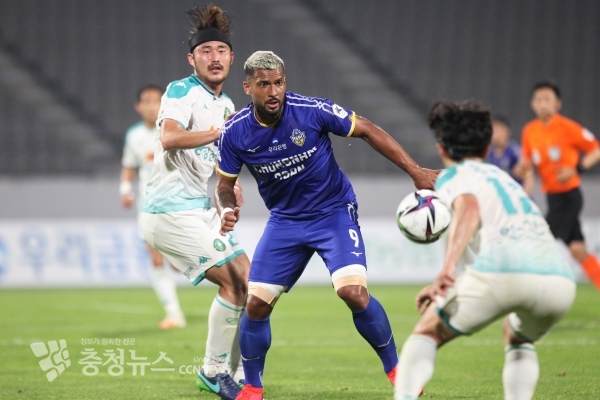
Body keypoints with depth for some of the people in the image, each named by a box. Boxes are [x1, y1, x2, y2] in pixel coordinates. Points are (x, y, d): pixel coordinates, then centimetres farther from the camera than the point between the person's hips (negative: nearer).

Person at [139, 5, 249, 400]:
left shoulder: (226, 104, 15)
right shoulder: (182, 91, -12)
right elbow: (170, 137, -32)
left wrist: (232, 184, 11)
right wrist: (222, 132, -34)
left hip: (202, 211, 9)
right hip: (172, 211, -9)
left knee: (248, 279, 8)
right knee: (234, 281, -14)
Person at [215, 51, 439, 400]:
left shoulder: (311, 111, -21)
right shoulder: (235, 133, -12)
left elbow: (368, 131, -11)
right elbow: (226, 182, 4)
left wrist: (416, 171, -15)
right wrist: (228, 209, -20)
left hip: (335, 213, -3)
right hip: (285, 221, 3)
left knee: (354, 292, -23)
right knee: (256, 303, -5)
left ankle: (396, 369, -2)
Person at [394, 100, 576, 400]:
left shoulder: (453, 176, 16)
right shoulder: (503, 177, 37)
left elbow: (469, 208, -9)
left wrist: (448, 266, -22)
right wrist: (447, 285, 56)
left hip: (501, 273, -6)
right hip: (559, 278, 6)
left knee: (426, 333, 14)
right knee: (518, 341, 35)